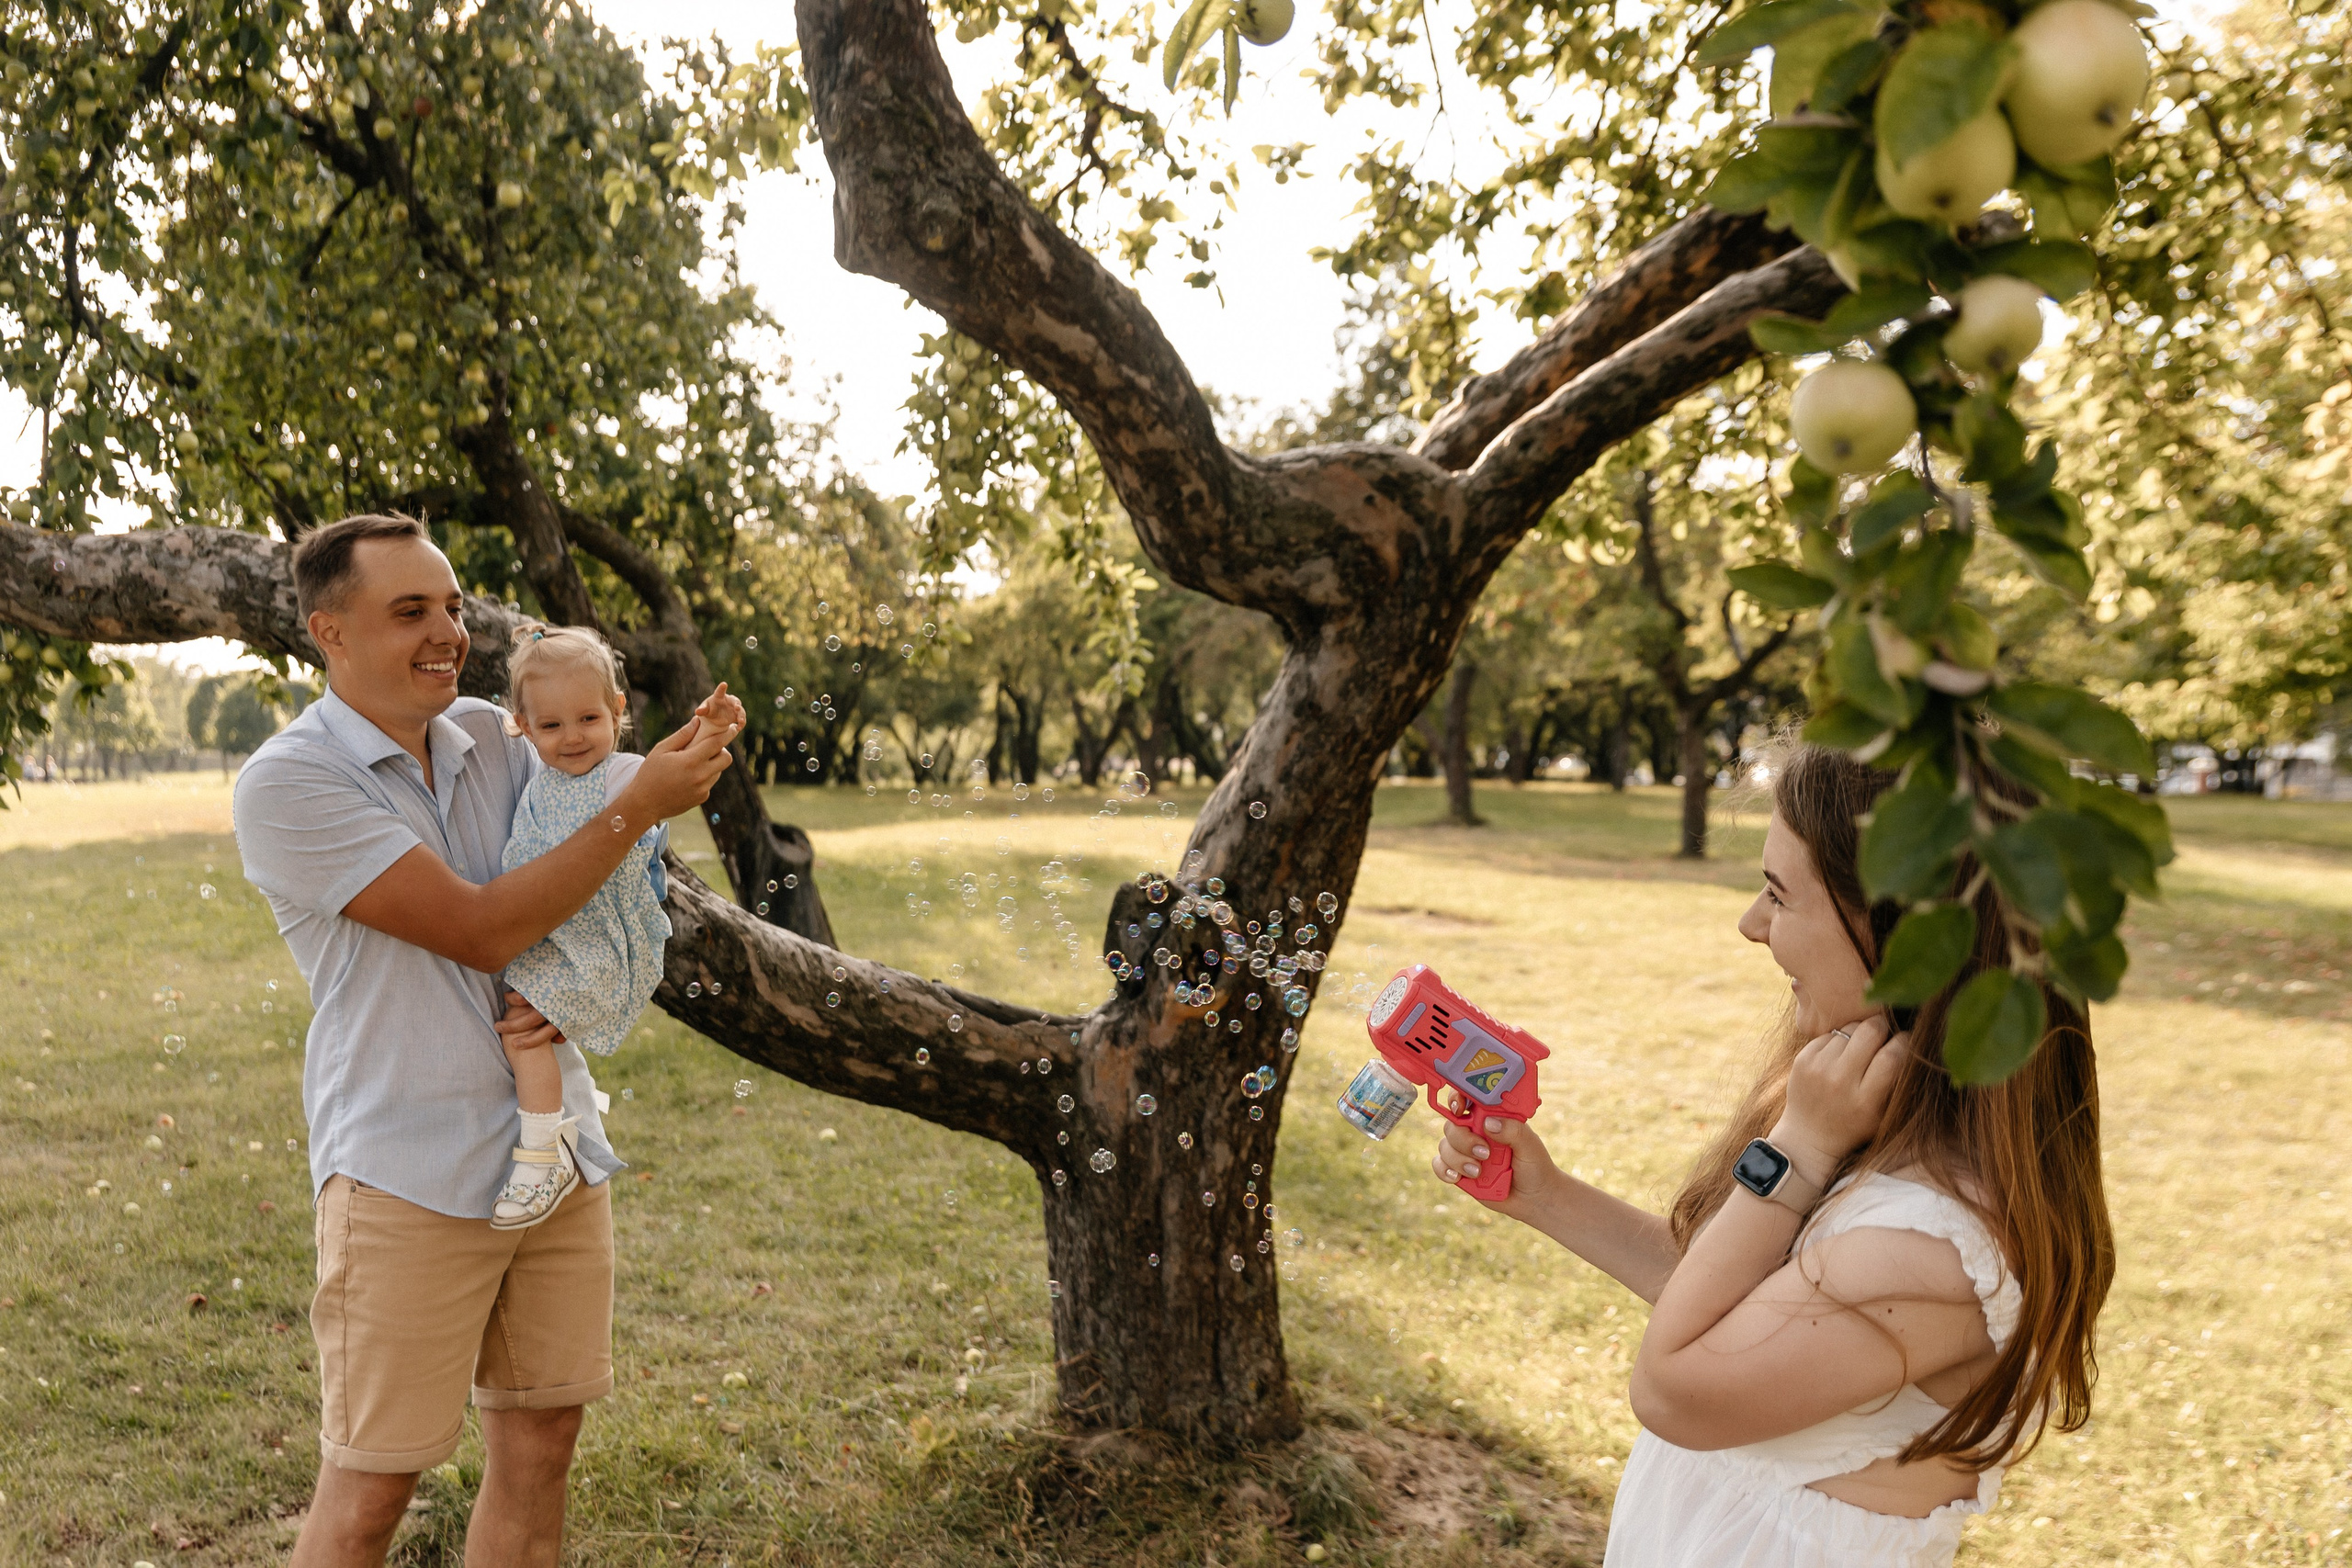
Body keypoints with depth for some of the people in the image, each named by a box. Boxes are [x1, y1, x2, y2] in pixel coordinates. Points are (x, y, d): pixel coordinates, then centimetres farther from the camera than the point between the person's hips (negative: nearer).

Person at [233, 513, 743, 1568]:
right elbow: (479, 930, -19)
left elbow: (587, 892, 15)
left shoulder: (491, 737, 7)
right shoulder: (286, 783, -12)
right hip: (411, 1177, -6)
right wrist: (639, 805, -19)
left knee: (541, 1443, 14)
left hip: (558, 1152, 6)